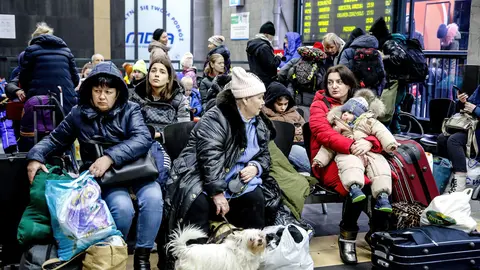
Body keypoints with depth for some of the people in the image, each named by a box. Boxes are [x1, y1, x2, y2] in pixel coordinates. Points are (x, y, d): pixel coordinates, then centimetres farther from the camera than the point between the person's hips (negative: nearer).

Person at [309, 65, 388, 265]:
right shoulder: (319, 105, 4)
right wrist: (351, 146, -31)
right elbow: (323, 132, -15)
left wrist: (369, 142, -22)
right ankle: (347, 236, -14)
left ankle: (377, 233, -5)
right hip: (330, 160, -4)